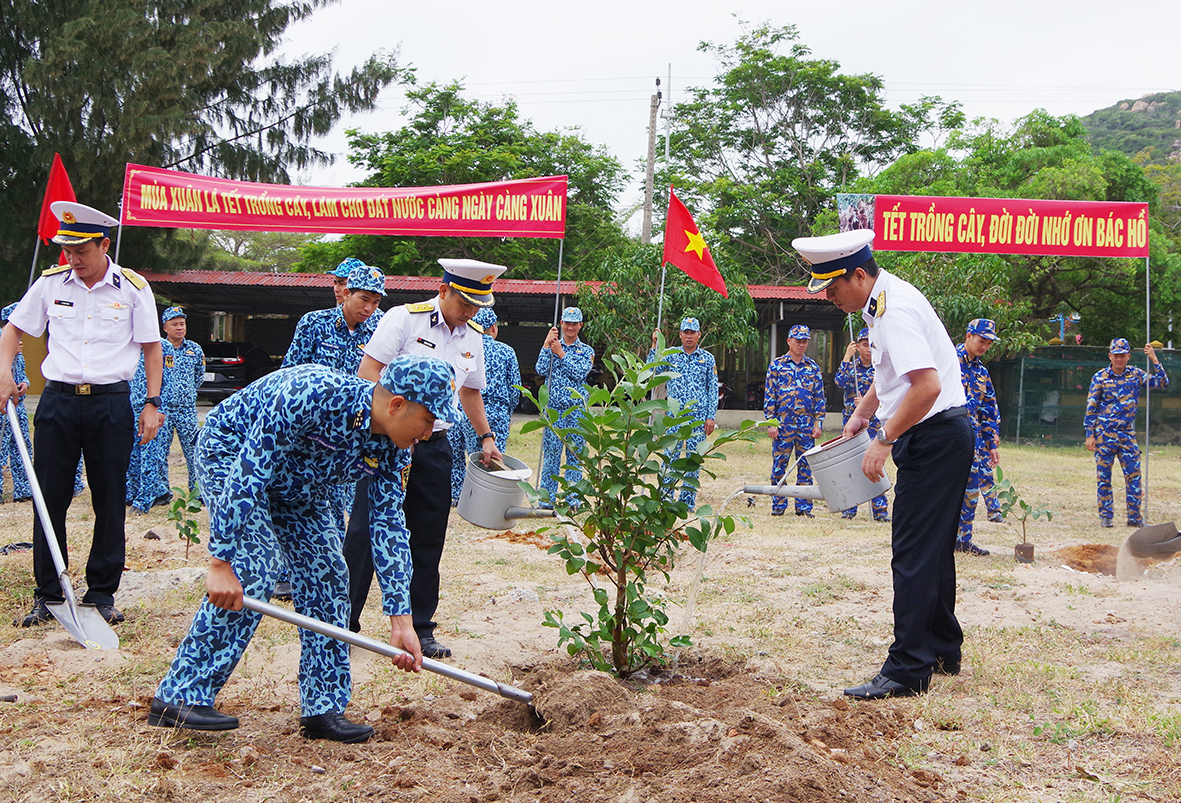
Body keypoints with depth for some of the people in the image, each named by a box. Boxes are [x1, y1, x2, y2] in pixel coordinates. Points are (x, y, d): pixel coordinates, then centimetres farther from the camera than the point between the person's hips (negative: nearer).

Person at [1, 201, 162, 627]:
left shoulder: (133, 288, 0)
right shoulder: (50, 282, 5)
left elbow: (151, 348, 4)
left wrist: (152, 404, -2)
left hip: (111, 405, -1)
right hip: (57, 401, 2)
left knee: (110, 501, 3)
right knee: (50, 499, 3)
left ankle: (102, 592, 15)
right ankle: (47, 594, 14)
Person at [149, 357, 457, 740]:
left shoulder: (391, 447, -15)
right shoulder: (311, 395, -38)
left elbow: (389, 526, -9)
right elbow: (246, 476, -37)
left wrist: (401, 619, -12)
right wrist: (221, 563, -39)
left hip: (295, 485, 7)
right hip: (229, 452, -7)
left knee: (327, 574, -3)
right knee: (254, 569, -23)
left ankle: (323, 708, 5)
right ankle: (178, 696, -15)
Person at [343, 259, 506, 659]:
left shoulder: (474, 337, 11)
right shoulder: (405, 318, -8)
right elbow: (367, 370, -13)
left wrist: (485, 437, 20)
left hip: (434, 445, 5)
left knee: (428, 540, 7)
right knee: (365, 529, -3)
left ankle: (420, 629, 16)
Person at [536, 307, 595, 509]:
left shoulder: (586, 351, 9)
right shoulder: (551, 346, 9)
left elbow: (580, 373, -8)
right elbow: (541, 370, -6)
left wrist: (561, 354, -9)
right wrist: (546, 345, -7)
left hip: (577, 409, 1)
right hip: (554, 407, -1)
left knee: (575, 454, 3)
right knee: (551, 453, -3)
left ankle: (572, 498, 9)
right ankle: (547, 498, 3)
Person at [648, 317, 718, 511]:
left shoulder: (708, 359, 8)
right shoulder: (670, 355, 9)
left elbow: (713, 389, 7)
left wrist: (711, 417, 0)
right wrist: (654, 346, -6)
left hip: (698, 415, 0)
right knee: (670, 455, -5)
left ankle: (688, 500, 9)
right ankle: (665, 497, 1)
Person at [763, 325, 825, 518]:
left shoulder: (813, 367, 11)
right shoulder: (777, 365, 4)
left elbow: (819, 397, 11)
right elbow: (769, 396, 1)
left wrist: (818, 423, 3)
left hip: (807, 425, 2)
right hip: (783, 424, -2)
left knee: (806, 467, 4)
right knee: (779, 465, 1)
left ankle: (803, 506, 11)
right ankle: (778, 505, 10)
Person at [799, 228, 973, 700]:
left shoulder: (896, 310, -21)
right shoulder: (882, 302, 12)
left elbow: (927, 386, -29)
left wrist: (884, 440, -22)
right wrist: (862, 413, 17)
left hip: (935, 439, -11)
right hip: (943, 436, 11)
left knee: (914, 554, -9)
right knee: (933, 549, 18)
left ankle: (906, 670, -6)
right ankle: (943, 651, 30)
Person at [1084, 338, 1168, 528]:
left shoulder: (1135, 374, 5)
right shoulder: (1100, 377, -2)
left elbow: (1162, 382, -1)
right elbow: (1091, 408, -2)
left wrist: (1154, 360, -9)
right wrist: (1089, 435, -6)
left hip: (1127, 434, 2)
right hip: (1104, 434, -2)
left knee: (1134, 475, 0)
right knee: (1103, 476, 2)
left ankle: (1134, 517, 8)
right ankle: (1106, 516, 11)